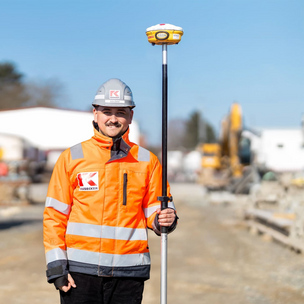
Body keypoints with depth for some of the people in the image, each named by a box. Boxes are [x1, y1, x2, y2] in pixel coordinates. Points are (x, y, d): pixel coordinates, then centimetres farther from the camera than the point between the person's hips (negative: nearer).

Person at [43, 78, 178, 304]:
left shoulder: (147, 161, 6)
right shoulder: (72, 158, 3)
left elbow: (154, 210, 10)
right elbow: (54, 215, 3)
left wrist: (164, 219, -14)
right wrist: (56, 265, -4)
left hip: (129, 272, 1)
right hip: (80, 268, -1)